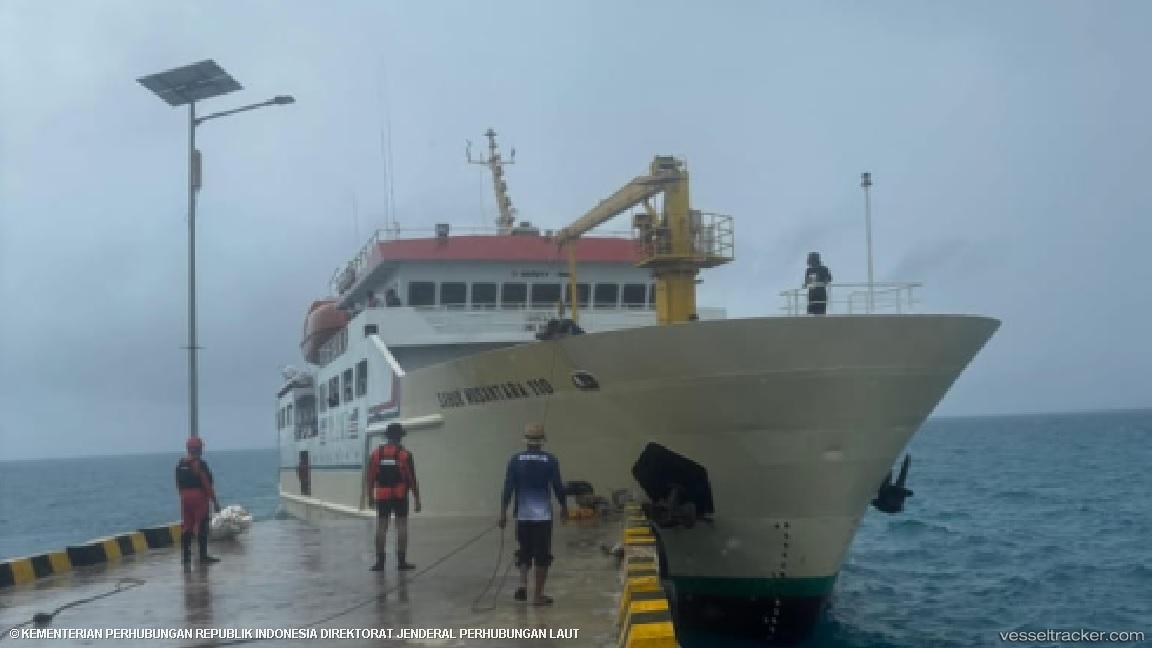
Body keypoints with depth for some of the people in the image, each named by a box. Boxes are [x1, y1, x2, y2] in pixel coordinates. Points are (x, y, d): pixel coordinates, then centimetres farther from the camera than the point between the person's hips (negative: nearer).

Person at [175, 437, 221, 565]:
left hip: (185, 497, 7)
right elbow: (207, 484, -14)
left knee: (186, 527, 10)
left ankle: (185, 556, 12)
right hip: (199, 497, -7)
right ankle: (203, 556, -1)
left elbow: (178, 484, 14)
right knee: (202, 528, -2)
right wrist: (215, 501, -10)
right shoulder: (200, 464, -12)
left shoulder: (180, 464, 10)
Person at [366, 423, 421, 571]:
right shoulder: (405, 454, -6)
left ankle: (380, 561, 5)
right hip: (400, 496, -2)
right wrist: (417, 499, -1)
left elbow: (370, 477, 4)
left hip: (382, 496, 2)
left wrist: (370, 495, 15)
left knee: (381, 527, 5)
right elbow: (412, 479, -7)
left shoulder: (376, 453, 2)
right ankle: (401, 561, 3)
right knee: (401, 526, 3)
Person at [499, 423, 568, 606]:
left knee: (524, 553, 16)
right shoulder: (550, 460, -4)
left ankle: (523, 585, -2)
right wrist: (564, 507, 14)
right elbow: (558, 487, -1)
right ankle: (538, 595, 8)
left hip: (523, 515, 2)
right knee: (542, 556, 6)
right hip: (543, 515, -2)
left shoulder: (515, 460, -2)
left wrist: (503, 512, 2)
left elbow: (508, 488, -4)